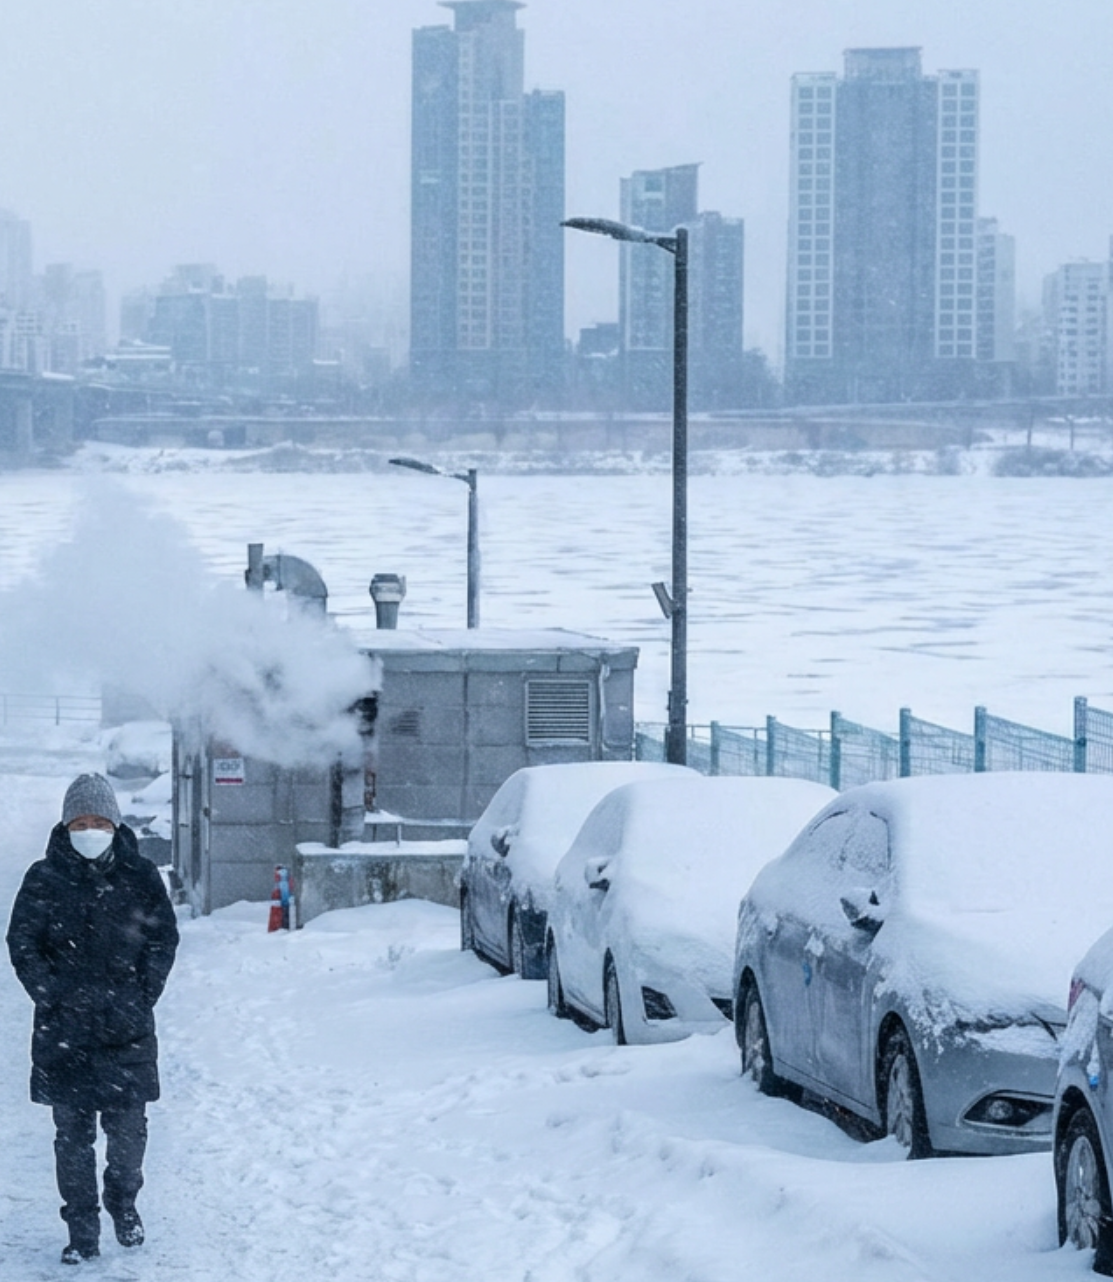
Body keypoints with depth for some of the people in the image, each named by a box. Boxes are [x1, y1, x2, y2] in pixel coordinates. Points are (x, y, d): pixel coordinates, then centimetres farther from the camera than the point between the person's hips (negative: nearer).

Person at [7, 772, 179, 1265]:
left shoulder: (140, 876, 2)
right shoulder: (45, 879, 0)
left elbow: (164, 939, 5)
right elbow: (22, 944, 1)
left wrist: (141, 996, -4)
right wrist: (54, 997, -8)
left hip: (127, 1028, 0)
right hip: (63, 1030, 0)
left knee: (128, 1126, 4)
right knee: (72, 1131, 2)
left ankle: (123, 1201, 29)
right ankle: (82, 1228, 10)